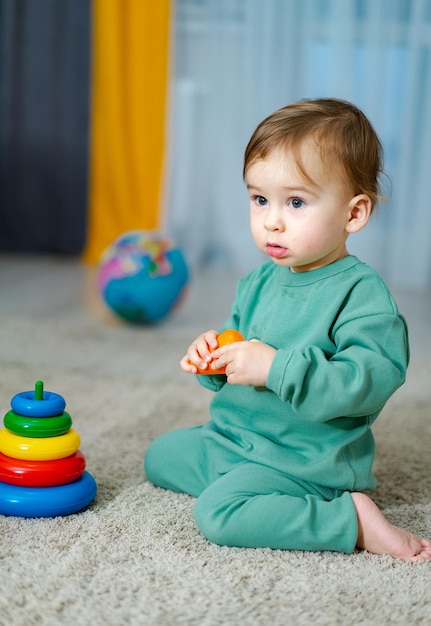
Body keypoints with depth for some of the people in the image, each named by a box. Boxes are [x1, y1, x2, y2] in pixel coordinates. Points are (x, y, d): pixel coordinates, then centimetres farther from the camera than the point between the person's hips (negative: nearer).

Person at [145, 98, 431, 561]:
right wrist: (213, 356, -4)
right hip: (231, 436, 9)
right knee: (159, 456, 18)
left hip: (303, 458, -9)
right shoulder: (260, 281, 5)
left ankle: (353, 519, -16)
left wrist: (276, 367, -35)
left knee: (218, 512, -28)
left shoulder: (360, 293, -20)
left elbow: (373, 380, -32)